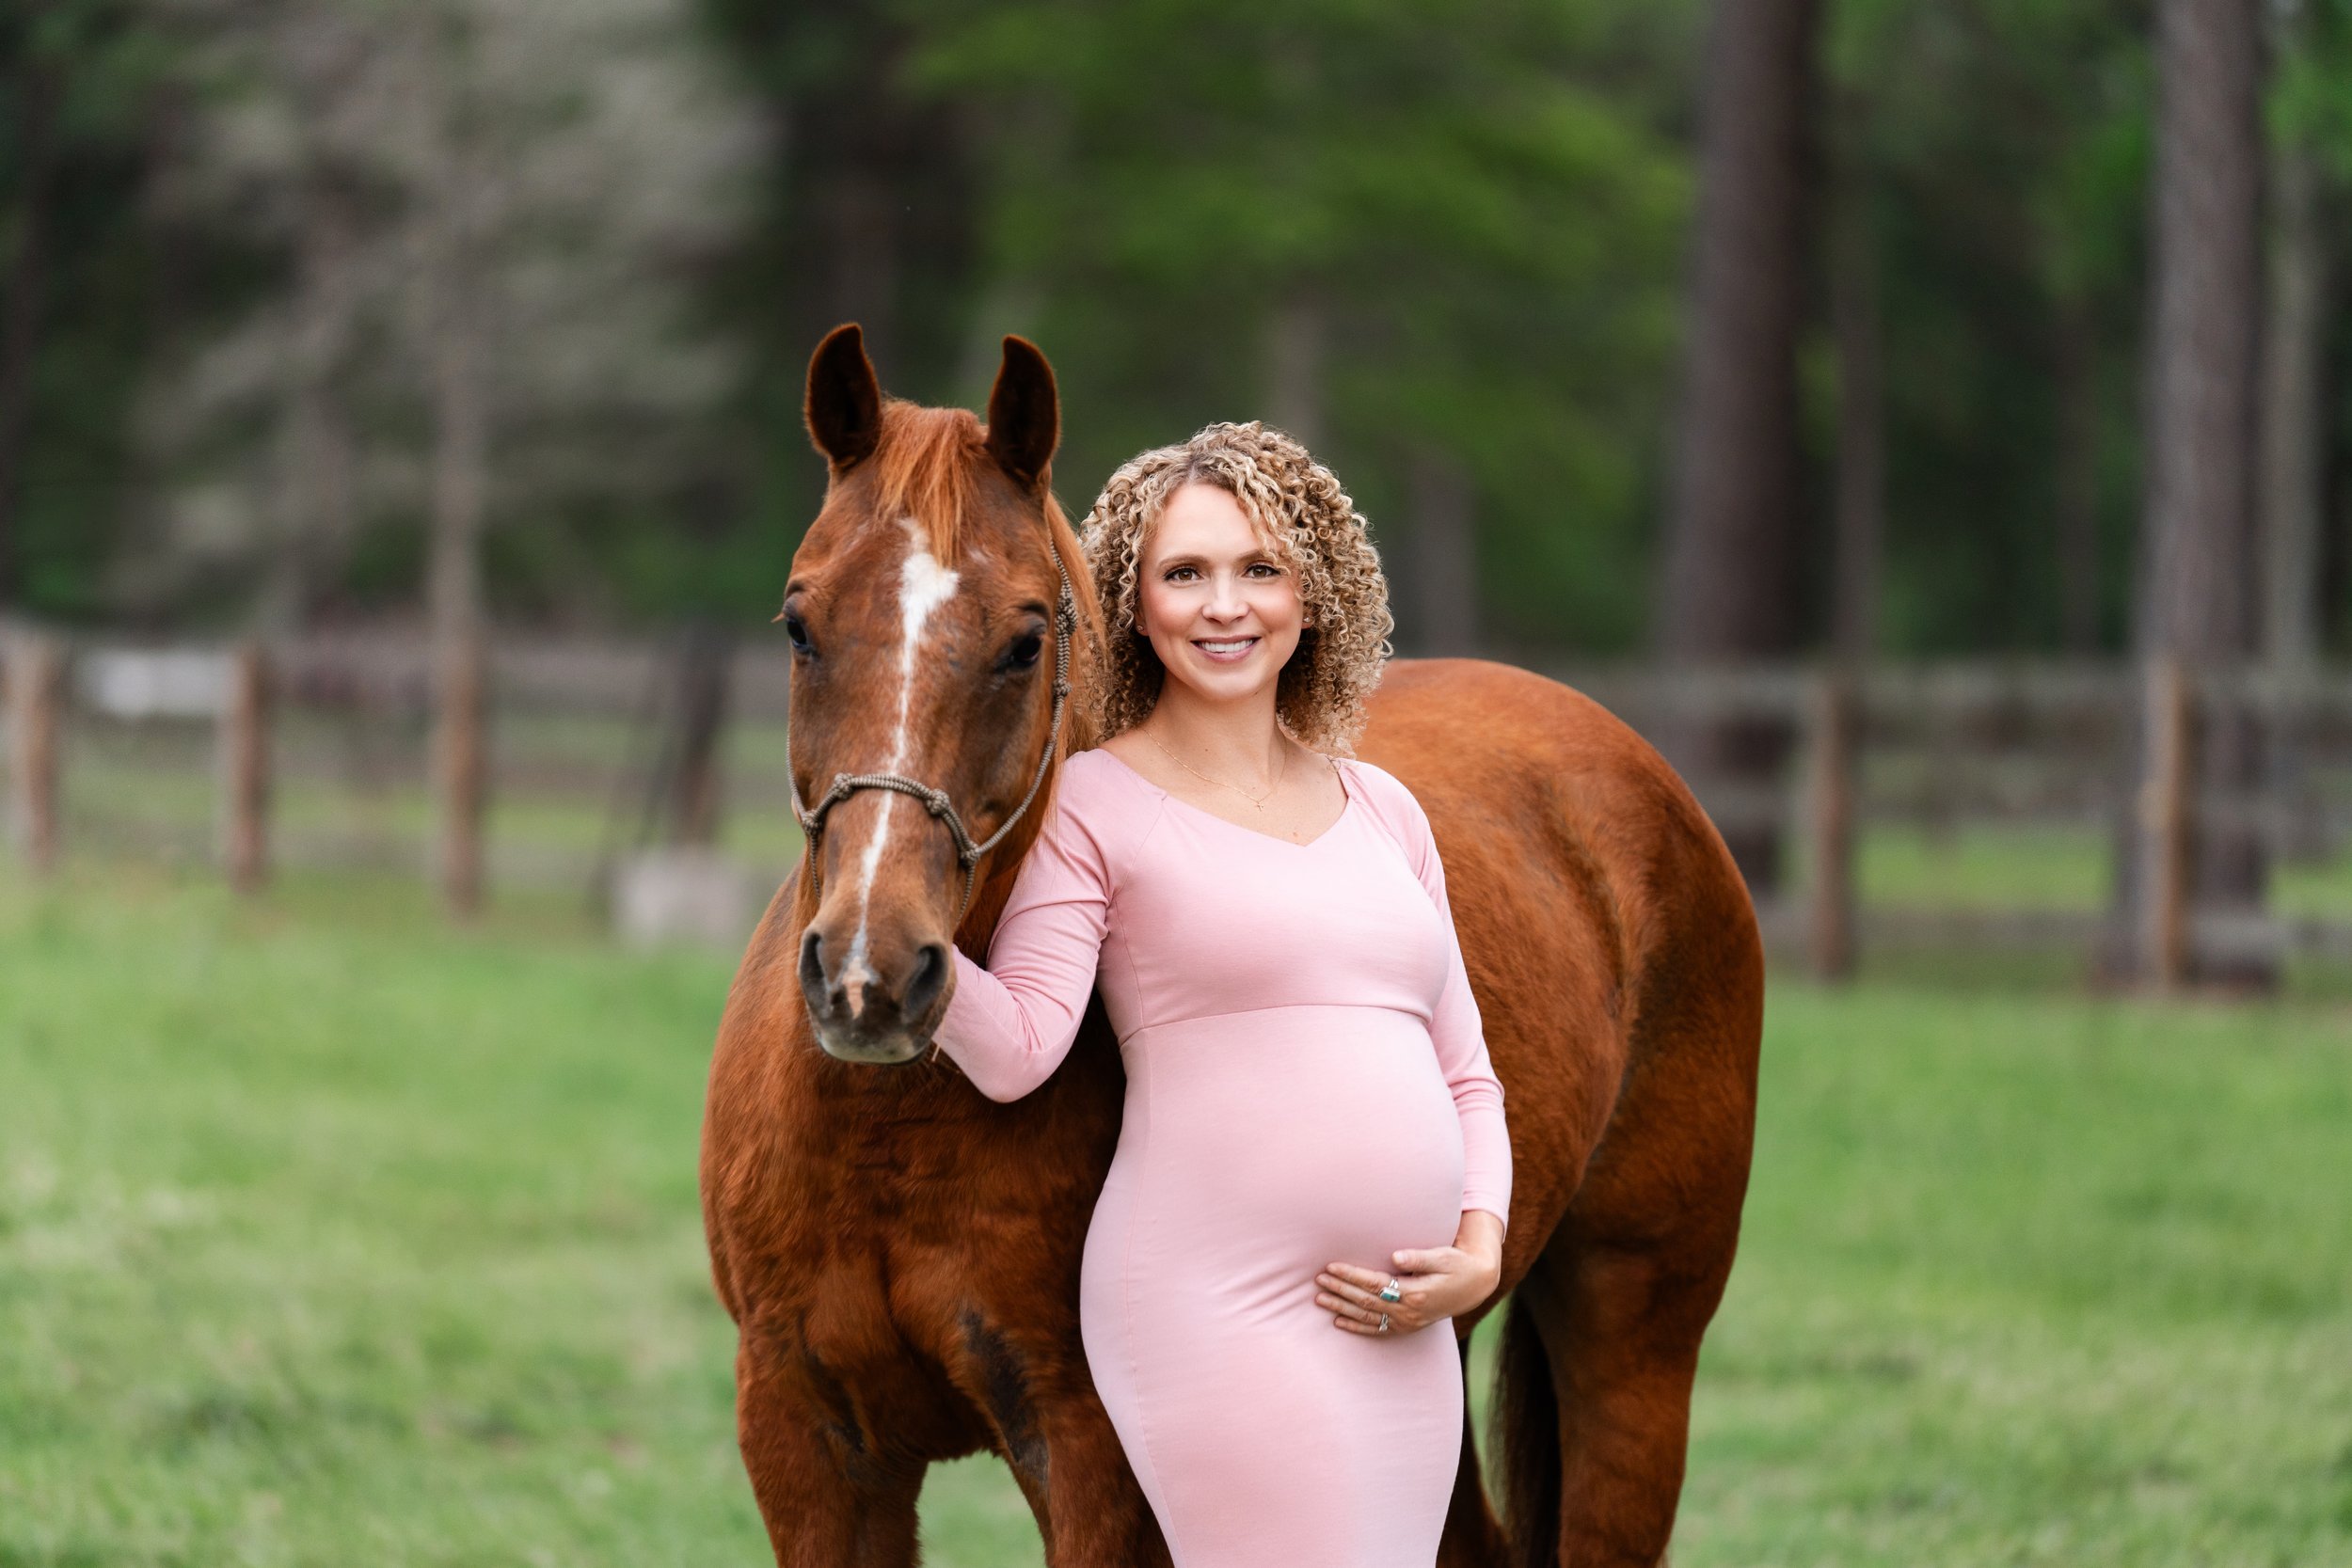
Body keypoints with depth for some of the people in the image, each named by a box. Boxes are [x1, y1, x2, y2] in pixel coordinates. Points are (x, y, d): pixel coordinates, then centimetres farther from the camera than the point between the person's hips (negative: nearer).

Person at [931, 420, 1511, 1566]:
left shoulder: (1383, 811, 16)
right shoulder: (1095, 808, 0)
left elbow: (1465, 1071, 19)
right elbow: (1015, 1050, -11)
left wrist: (1480, 1250, 3)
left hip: (1402, 1333, 6)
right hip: (1214, 1310, -6)